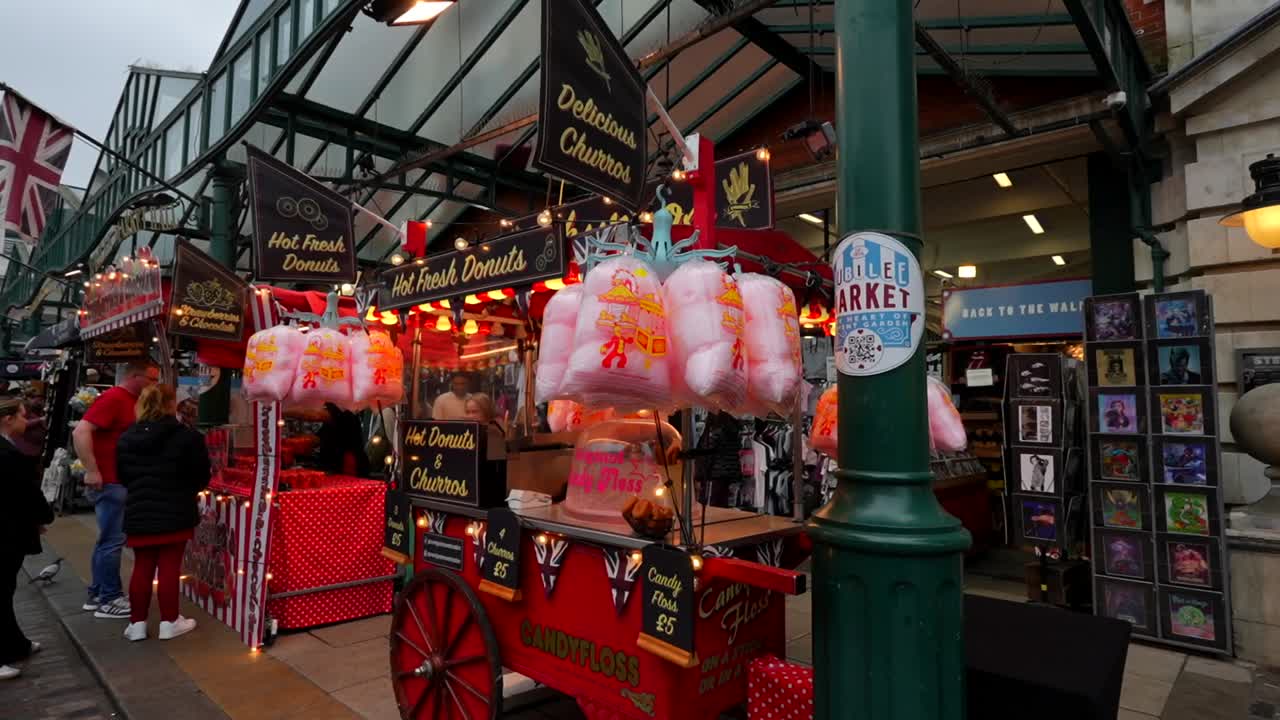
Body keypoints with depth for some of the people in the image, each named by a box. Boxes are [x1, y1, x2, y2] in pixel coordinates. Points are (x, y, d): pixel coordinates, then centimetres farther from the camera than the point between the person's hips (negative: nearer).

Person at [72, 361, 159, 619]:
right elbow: (80, 432, -24)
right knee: (112, 540, -3)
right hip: (109, 482, -10)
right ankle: (110, 600, 5)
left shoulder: (132, 402, 13)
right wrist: (92, 471, -24)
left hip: (121, 482, 10)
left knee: (108, 540, 15)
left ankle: (97, 595, 24)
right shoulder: (113, 398, -16)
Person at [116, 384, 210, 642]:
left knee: (142, 568, 13)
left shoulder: (126, 438, 4)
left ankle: (137, 623, 18)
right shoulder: (187, 437, -13)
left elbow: (123, 476, 13)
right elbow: (202, 477, -6)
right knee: (169, 567, 2)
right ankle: (169, 622, 10)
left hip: (139, 513, 5)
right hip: (174, 513, -5)